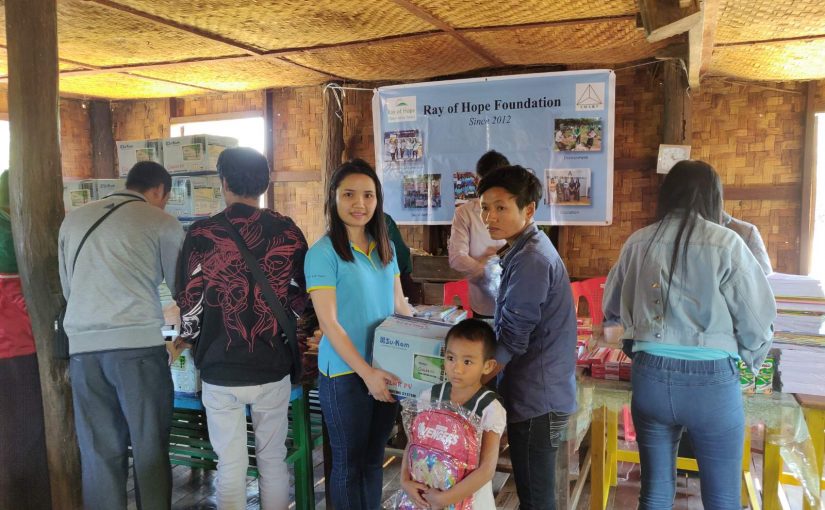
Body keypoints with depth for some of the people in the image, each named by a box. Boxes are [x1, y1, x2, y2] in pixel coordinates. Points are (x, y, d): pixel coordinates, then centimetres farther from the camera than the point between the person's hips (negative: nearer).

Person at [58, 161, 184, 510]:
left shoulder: (74, 219, 18)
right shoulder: (162, 223, 3)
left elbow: (66, 287, 23)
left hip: (83, 346, 5)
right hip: (138, 344, -4)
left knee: (98, 451, 11)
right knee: (150, 448, 5)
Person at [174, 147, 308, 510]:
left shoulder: (201, 234, -8)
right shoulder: (288, 232, -4)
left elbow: (189, 301, -3)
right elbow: (305, 297, 2)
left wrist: (189, 340, 17)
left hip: (221, 370, -1)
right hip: (274, 367, 1)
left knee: (230, 466, 11)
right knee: (273, 460, 16)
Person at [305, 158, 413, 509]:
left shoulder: (385, 247, 5)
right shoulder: (323, 252, -14)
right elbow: (328, 322, -17)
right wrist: (366, 372, -19)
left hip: (385, 368, 6)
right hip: (345, 373, -5)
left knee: (374, 458, 20)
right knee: (349, 462, 12)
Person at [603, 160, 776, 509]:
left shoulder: (639, 242, 2)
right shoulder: (726, 243, -7)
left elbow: (612, 310, 14)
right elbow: (756, 320, -4)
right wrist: (749, 361, 17)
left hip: (650, 375, 3)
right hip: (711, 380, -2)